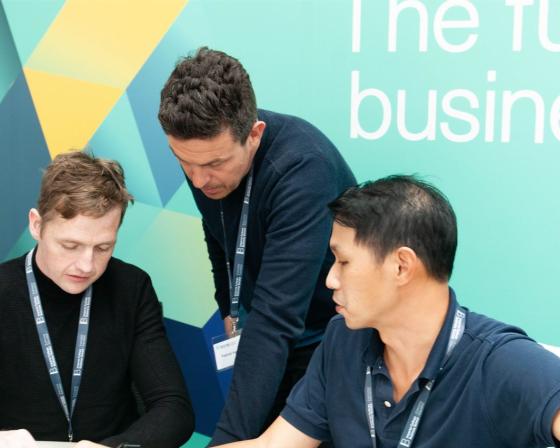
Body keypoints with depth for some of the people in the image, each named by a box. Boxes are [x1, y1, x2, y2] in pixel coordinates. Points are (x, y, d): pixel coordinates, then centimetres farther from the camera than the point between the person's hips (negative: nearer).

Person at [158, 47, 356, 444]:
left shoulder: (303, 166, -34)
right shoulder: (206, 151, -12)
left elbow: (276, 317, -40)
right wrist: (229, 309, 15)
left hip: (334, 338, -6)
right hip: (272, 333, 6)